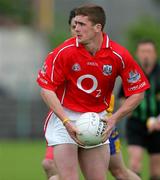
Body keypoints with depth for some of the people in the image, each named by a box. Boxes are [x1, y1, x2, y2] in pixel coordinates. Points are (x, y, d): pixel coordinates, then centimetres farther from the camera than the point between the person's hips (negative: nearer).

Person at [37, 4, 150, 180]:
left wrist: (114, 119, -16)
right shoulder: (64, 52, -15)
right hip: (65, 118, -3)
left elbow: (137, 92, -3)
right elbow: (47, 89, -12)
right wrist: (67, 123, -21)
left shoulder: (119, 56, -11)